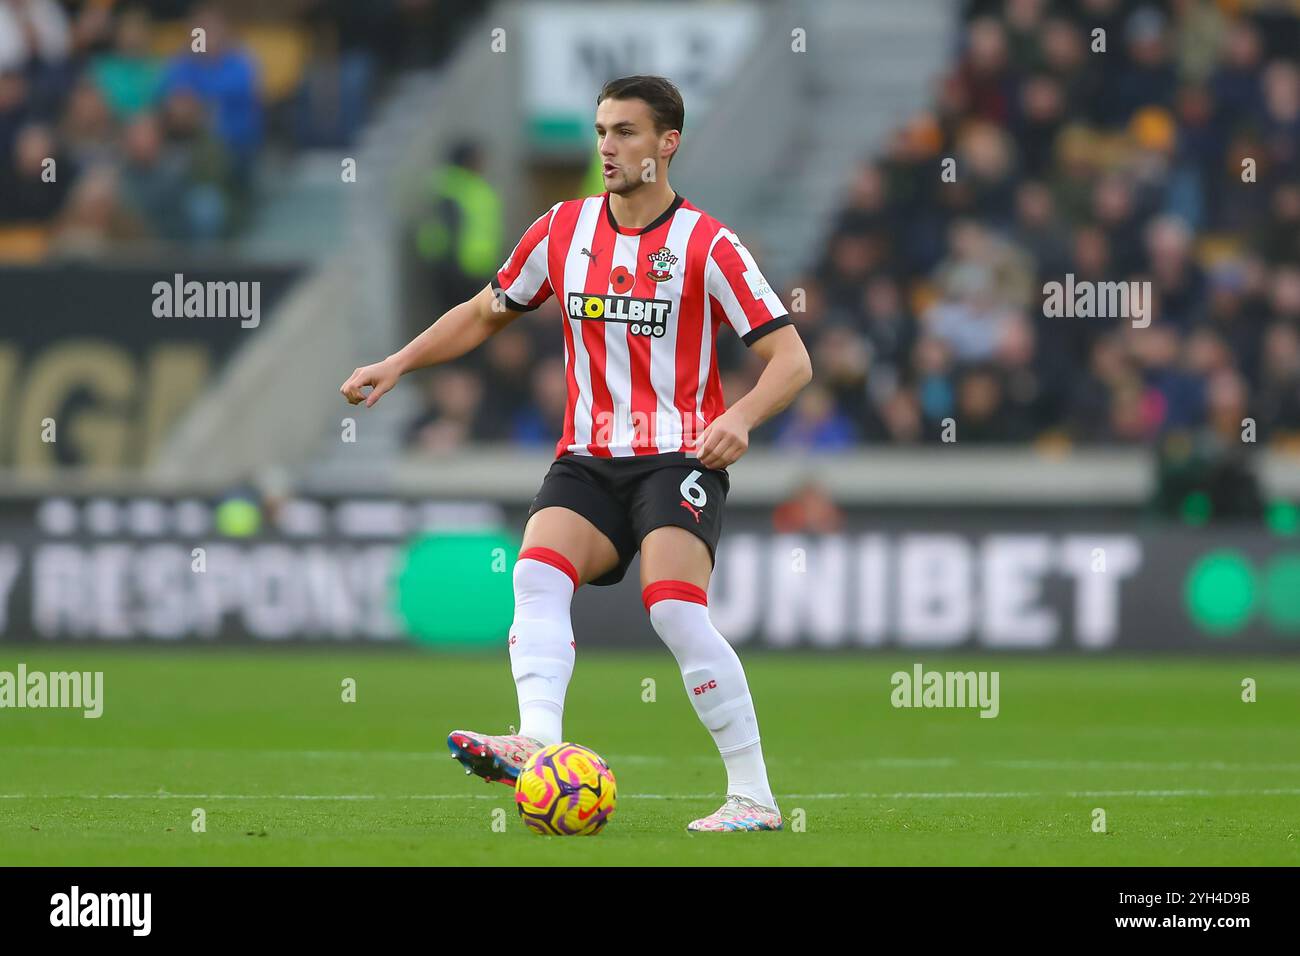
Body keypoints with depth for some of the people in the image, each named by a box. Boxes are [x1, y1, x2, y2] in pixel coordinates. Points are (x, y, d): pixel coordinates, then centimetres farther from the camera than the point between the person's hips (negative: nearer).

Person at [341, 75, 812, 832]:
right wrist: (397, 365, 12)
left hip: (679, 459, -4)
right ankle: (538, 745, -43)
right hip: (588, 460, 4)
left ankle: (754, 798, -17)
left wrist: (741, 417, -27)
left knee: (675, 611, -24)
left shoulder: (707, 245, -6)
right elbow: (485, 313, 23)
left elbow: (792, 359, -8)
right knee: (538, 573, -24)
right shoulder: (564, 230, 8)